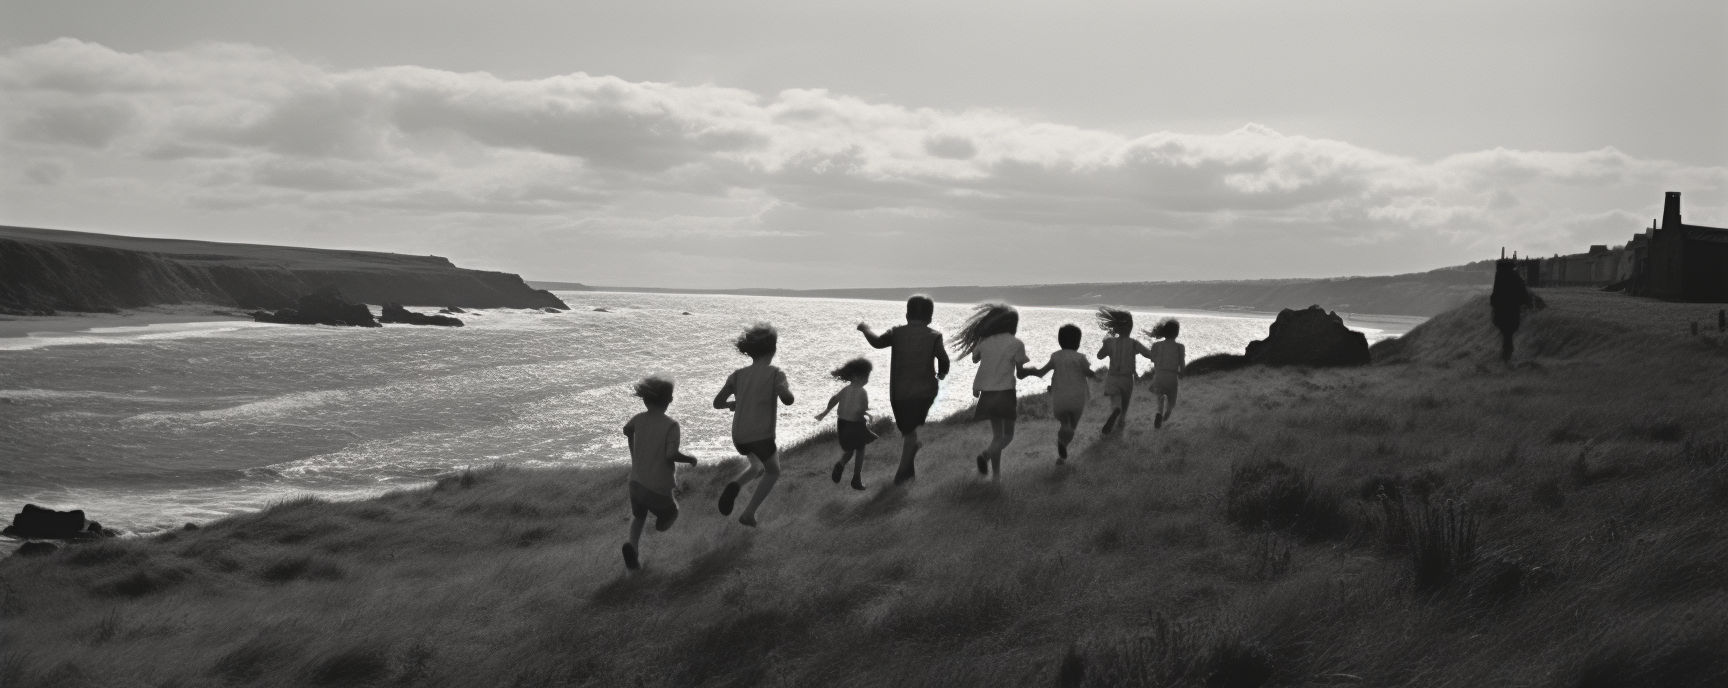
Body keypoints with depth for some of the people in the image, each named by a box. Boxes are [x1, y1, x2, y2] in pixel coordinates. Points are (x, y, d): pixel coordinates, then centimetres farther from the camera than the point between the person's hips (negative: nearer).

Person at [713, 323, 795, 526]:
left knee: (758, 467, 31)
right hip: (761, 435, -4)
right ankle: (749, 513, 12)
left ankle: (735, 485, -1)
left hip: (739, 435, 4)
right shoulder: (774, 373, -7)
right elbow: (787, 399, -23)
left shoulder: (738, 374, 4)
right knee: (773, 471, 23)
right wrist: (785, 387, -2)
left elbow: (717, 402, 1)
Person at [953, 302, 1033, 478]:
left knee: (997, 434, 17)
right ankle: (986, 455, -21)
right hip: (1006, 394, -5)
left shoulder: (986, 341, 5)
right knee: (1007, 435, 7)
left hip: (987, 394, 5)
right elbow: (1020, 374, -1)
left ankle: (997, 473, 13)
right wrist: (1031, 370, 19)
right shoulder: (1016, 344, -6)